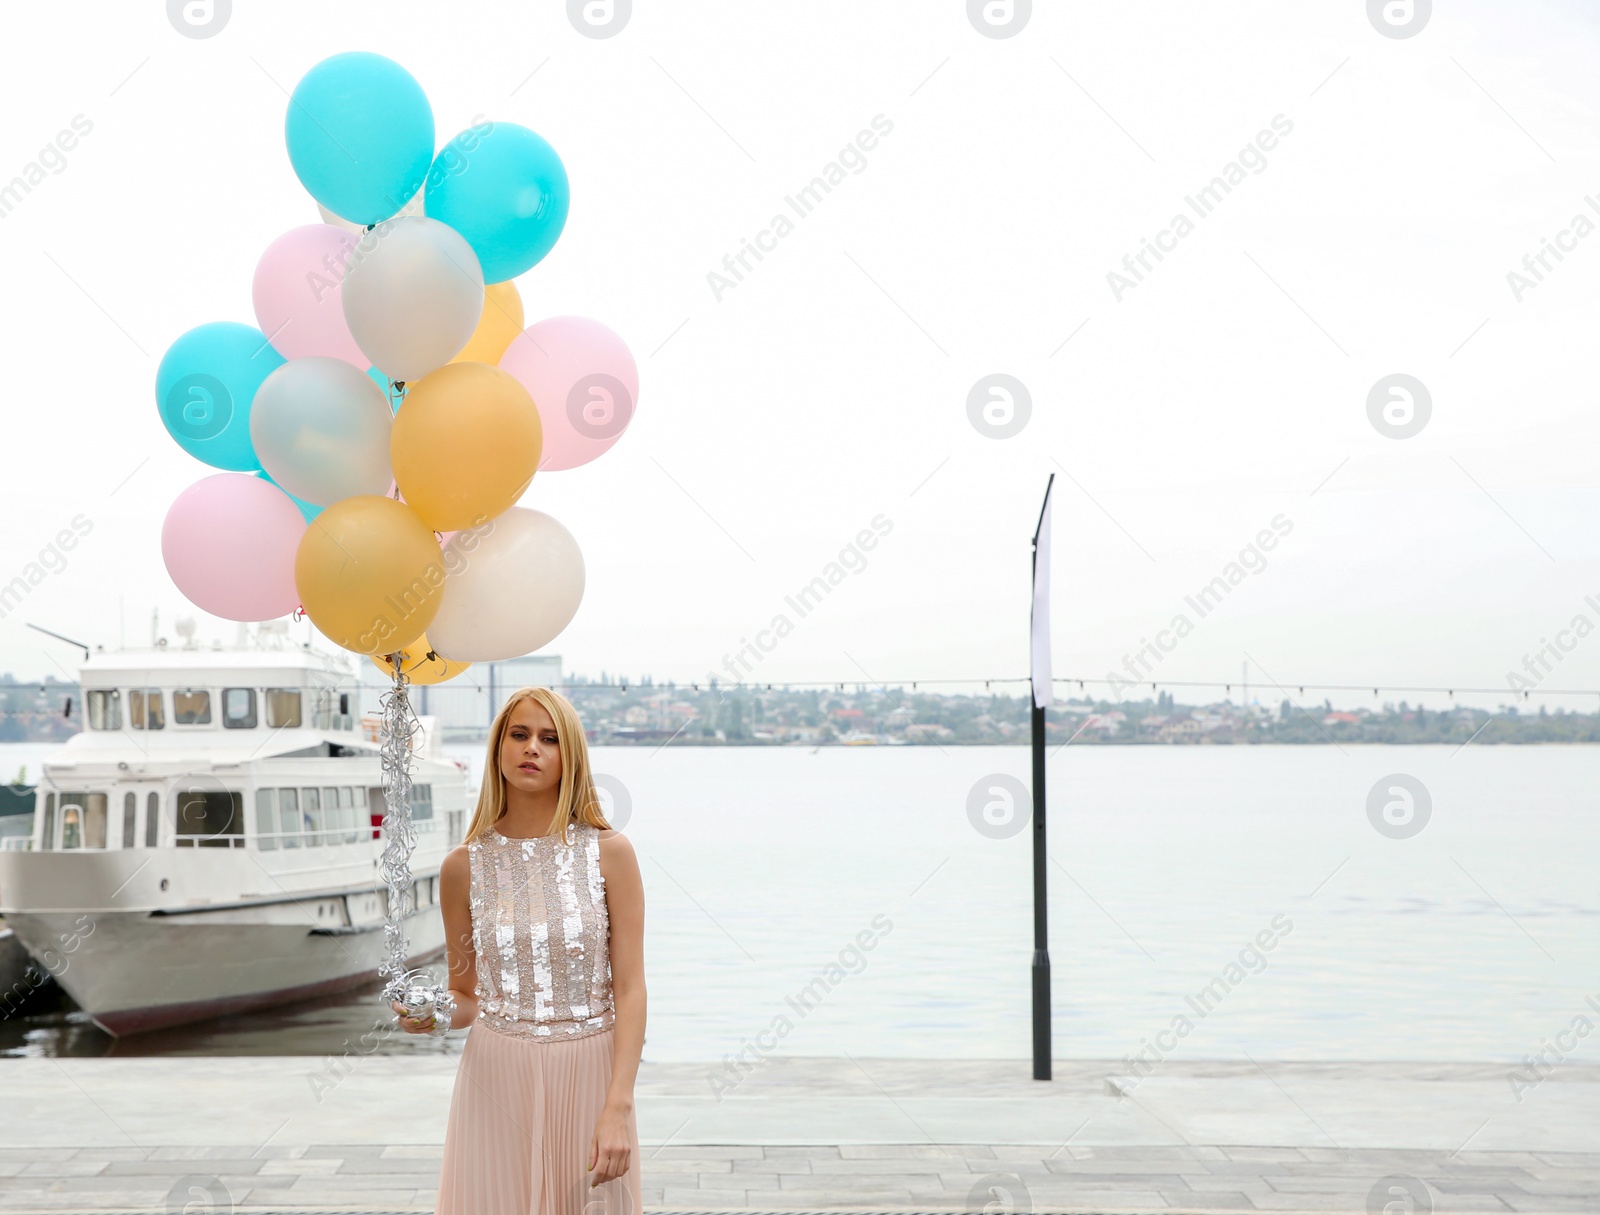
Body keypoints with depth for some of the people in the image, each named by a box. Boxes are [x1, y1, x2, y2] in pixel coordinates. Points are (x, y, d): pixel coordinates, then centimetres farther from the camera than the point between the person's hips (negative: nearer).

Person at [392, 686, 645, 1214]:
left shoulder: (609, 852, -4)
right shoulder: (464, 866, 1)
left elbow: (629, 988, -6)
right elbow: (466, 996, 10)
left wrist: (617, 1108, -14)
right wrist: (430, 1016, -13)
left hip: (590, 1076, -1)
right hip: (497, 1078, 1)